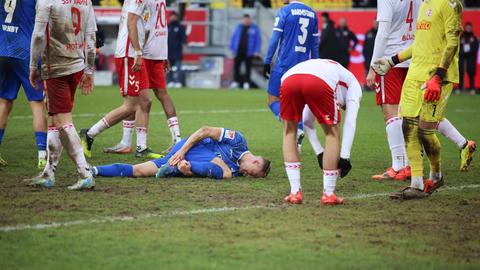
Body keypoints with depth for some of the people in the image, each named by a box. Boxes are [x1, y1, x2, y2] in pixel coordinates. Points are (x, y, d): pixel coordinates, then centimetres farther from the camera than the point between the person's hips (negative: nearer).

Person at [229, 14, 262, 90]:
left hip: (249, 52, -3)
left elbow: (258, 40, 1)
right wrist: (232, 49, 9)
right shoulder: (239, 27, 12)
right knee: (236, 66, -1)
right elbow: (233, 37, 15)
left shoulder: (255, 28, 3)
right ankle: (235, 82, 5)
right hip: (239, 51, 3)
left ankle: (246, 83, 4)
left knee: (248, 67, -1)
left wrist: (257, 51, -7)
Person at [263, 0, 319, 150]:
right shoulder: (312, 14, 12)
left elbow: (275, 39, -7)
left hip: (284, 64, -5)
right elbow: (315, 45, 15)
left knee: (273, 101, 1)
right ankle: (297, 143, -1)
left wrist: (267, 62, -2)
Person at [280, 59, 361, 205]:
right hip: (320, 82, -4)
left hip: (289, 78, 4)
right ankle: (328, 194, 20)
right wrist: (345, 156, 17)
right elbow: (350, 122, 18)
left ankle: (295, 192, 20)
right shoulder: (353, 84, 34)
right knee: (332, 133, 18)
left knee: (289, 132, 26)